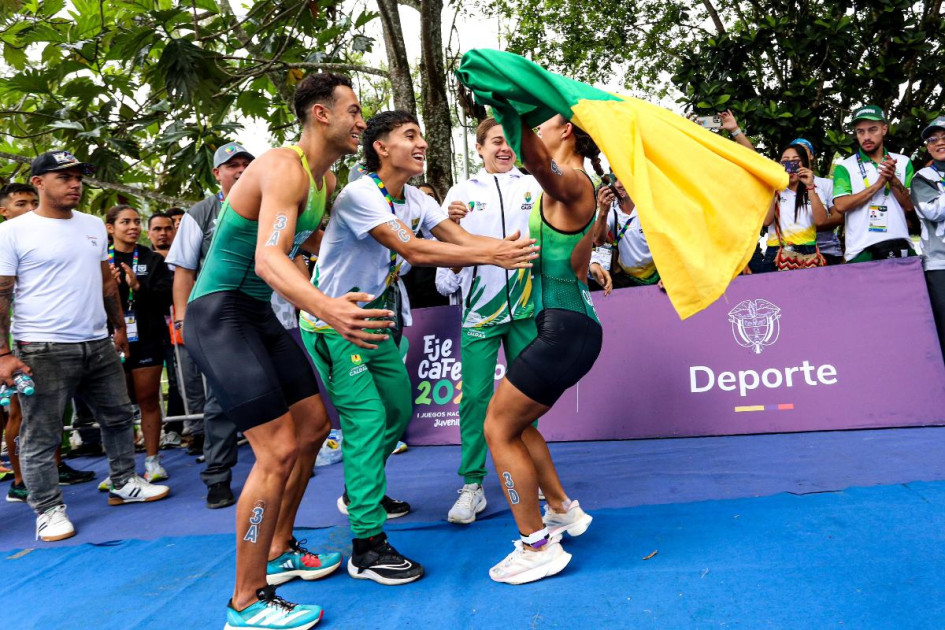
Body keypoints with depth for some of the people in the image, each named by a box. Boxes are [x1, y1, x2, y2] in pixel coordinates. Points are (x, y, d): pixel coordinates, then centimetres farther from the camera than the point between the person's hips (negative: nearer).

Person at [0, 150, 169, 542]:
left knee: (118, 417, 14)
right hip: (43, 350, -6)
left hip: (98, 345, 6)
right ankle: (49, 510, 15)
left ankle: (124, 484, 30)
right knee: (41, 436, 2)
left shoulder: (93, 226, 12)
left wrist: (119, 326, 17)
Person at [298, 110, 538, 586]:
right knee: (367, 419, -13)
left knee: (399, 411, 15)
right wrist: (490, 256, -38)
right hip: (333, 325, -9)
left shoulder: (416, 200, 4)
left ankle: (359, 492, 37)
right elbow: (412, 251, -33)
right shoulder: (359, 194, -22)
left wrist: (518, 247, -25)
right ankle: (366, 545, -5)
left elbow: (460, 238, -8)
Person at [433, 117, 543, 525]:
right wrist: (452, 224, -13)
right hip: (479, 308, -1)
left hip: (526, 305, 1)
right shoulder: (462, 192, 11)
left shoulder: (534, 186, 12)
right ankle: (472, 485, 4)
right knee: (475, 396, -4)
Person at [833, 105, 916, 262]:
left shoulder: (903, 162, 12)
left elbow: (909, 205, 5)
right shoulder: (845, 167, 4)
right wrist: (877, 184, -13)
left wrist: (892, 179, -9)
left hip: (899, 247, 3)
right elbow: (840, 205, -11)